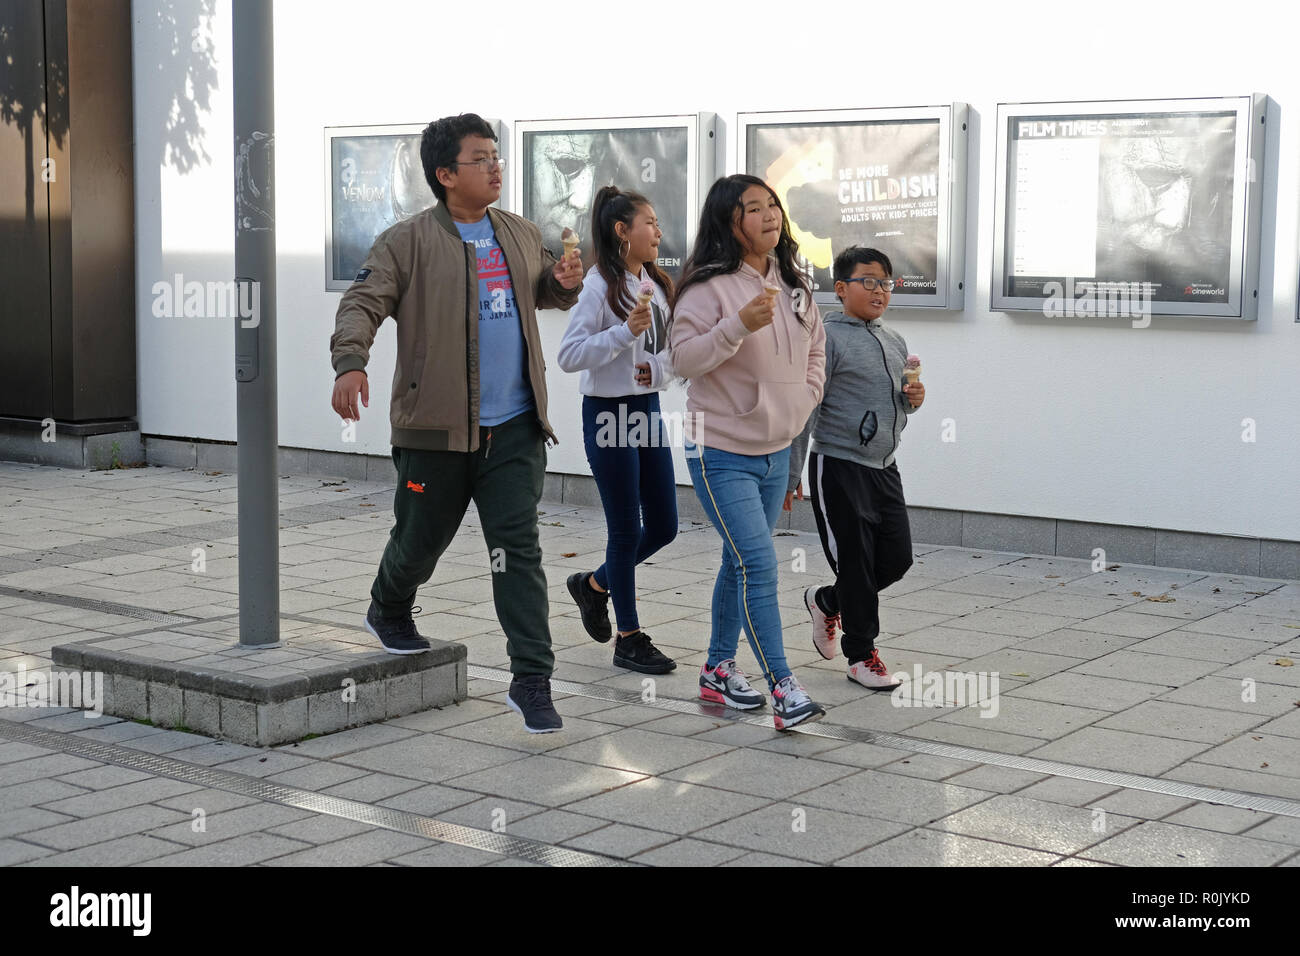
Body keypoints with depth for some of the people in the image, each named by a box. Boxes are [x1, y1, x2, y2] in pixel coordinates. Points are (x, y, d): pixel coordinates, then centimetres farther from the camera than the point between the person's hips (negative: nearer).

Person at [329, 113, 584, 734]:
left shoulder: (521, 236, 13)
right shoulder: (408, 242, -4)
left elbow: (545, 290, 30)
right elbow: (362, 303, -11)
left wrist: (567, 284, 5)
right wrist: (350, 363, -30)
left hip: (514, 429, 3)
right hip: (436, 429, -3)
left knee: (518, 549, -4)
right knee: (421, 541, 12)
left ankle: (531, 681, -2)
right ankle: (388, 612, 46)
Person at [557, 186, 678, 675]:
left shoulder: (656, 284, 9)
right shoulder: (601, 285, -13)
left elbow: (674, 348, 17)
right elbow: (568, 355, -18)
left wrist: (657, 367, -5)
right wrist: (626, 331, -25)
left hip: (647, 409, 7)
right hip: (608, 412, -7)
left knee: (663, 526, 9)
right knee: (626, 528, 1)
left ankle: (594, 584, 32)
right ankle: (629, 638, 13)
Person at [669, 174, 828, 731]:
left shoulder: (792, 285, 7)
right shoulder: (709, 286, -15)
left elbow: (815, 344, 21)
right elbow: (684, 359, -20)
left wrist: (805, 398, 9)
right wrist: (739, 324, -30)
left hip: (776, 450, 7)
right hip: (721, 452, -7)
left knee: (742, 563, 16)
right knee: (758, 564, -13)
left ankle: (719, 668, 30)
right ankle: (783, 690, -11)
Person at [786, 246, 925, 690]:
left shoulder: (894, 342, 13)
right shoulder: (828, 338, -10)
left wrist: (913, 398, 1)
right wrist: (790, 474, -12)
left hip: (884, 467, 7)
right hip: (839, 467, -7)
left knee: (897, 558, 7)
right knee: (855, 562, -1)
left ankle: (827, 602, 31)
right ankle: (861, 654, 13)